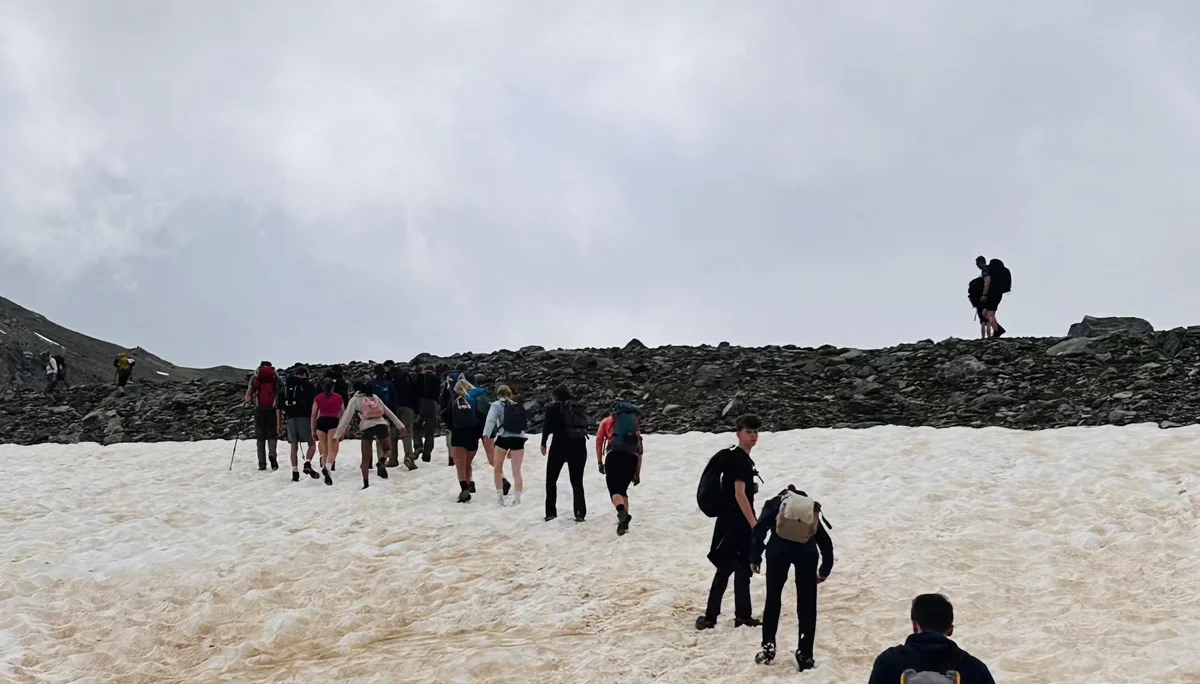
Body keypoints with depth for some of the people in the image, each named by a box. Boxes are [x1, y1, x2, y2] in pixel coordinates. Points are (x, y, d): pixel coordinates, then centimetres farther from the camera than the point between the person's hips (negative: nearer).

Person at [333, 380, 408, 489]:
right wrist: (400, 425, 26)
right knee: (387, 449, 22)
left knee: (366, 459, 10)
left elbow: (347, 417, 5)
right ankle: (381, 462, -11)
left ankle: (366, 484, 2)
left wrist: (338, 433, 5)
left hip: (367, 427, -2)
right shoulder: (374, 396, 22)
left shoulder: (355, 399, 13)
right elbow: (388, 411, 23)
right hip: (381, 424, 2)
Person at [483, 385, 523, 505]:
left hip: (503, 437, -3)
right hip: (519, 438, 3)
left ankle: (499, 494, 8)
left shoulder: (497, 405, 7)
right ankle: (517, 498, -2)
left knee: (497, 468, 16)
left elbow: (490, 420, -10)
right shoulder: (519, 406, 21)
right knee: (517, 471, 7)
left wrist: (486, 435, -16)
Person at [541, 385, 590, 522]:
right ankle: (580, 513, 2)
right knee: (577, 481, 12)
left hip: (560, 445, -4)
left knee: (551, 479, 10)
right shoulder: (579, 406, 13)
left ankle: (551, 512, 4)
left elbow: (547, 426, -8)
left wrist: (543, 443, -1)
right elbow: (585, 425, 11)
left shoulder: (553, 407, -1)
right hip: (579, 446, 4)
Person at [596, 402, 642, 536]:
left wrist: (600, 462, 10)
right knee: (623, 489, 18)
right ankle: (624, 519, 4)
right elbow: (640, 450, 26)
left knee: (614, 490, -9)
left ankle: (622, 513, -38)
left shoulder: (607, 421, 26)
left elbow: (599, 441, 12)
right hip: (632, 456, 3)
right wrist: (638, 473, 27)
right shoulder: (635, 425, 32)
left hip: (614, 454, -3)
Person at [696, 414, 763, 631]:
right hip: (733, 523, -10)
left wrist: (752, 488, 10)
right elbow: (739, 494, -24)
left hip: (741, 524, 10)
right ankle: (710, 617, -6)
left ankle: (743, 616, 18)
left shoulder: (744, 459, 13)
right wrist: (754, 523, -25)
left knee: (743, 568, 13)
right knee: (726, 568, -8)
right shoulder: (737, 459, -17)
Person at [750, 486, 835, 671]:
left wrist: (755, 557, 11)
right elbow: (825, 541, 26)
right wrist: (825, 570, 34)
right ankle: (805, 655, 10)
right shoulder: (813, 509, 32)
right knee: (807, 604, 11)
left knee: (773, 599, 17)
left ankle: (768, 647, 16)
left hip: (778, 549, -1)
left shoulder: (774, 503, 25)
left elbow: (760, 528, 8)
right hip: (807, 552, 1)